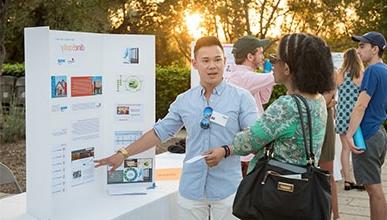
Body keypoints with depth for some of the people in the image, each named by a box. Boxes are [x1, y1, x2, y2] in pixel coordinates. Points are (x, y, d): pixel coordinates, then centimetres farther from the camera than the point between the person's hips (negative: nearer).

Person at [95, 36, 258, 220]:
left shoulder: (241, 97, -5)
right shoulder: (184, 100, 5)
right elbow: (159, 132, 12)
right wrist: (123, 154, 12)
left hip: (226, 189, -2)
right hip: (190, 188, 3)